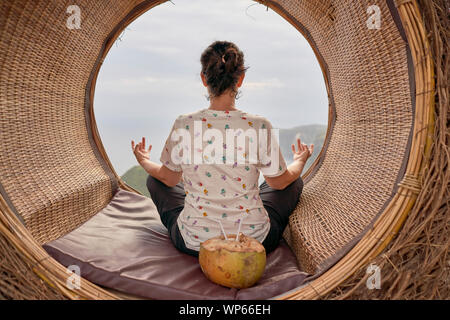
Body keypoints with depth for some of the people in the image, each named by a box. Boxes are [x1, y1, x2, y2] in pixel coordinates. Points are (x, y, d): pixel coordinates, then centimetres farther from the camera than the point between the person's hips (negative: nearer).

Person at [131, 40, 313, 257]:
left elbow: (169, 178, 4)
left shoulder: (183, 125, -14)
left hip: (193, 244, 1)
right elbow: (279, 182, 0)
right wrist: (300, 161, 22)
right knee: (295, 182, 25)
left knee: (155, 180, 26)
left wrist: (144, 162, 26)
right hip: (255, 243, 0)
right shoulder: (260, 127, -16)